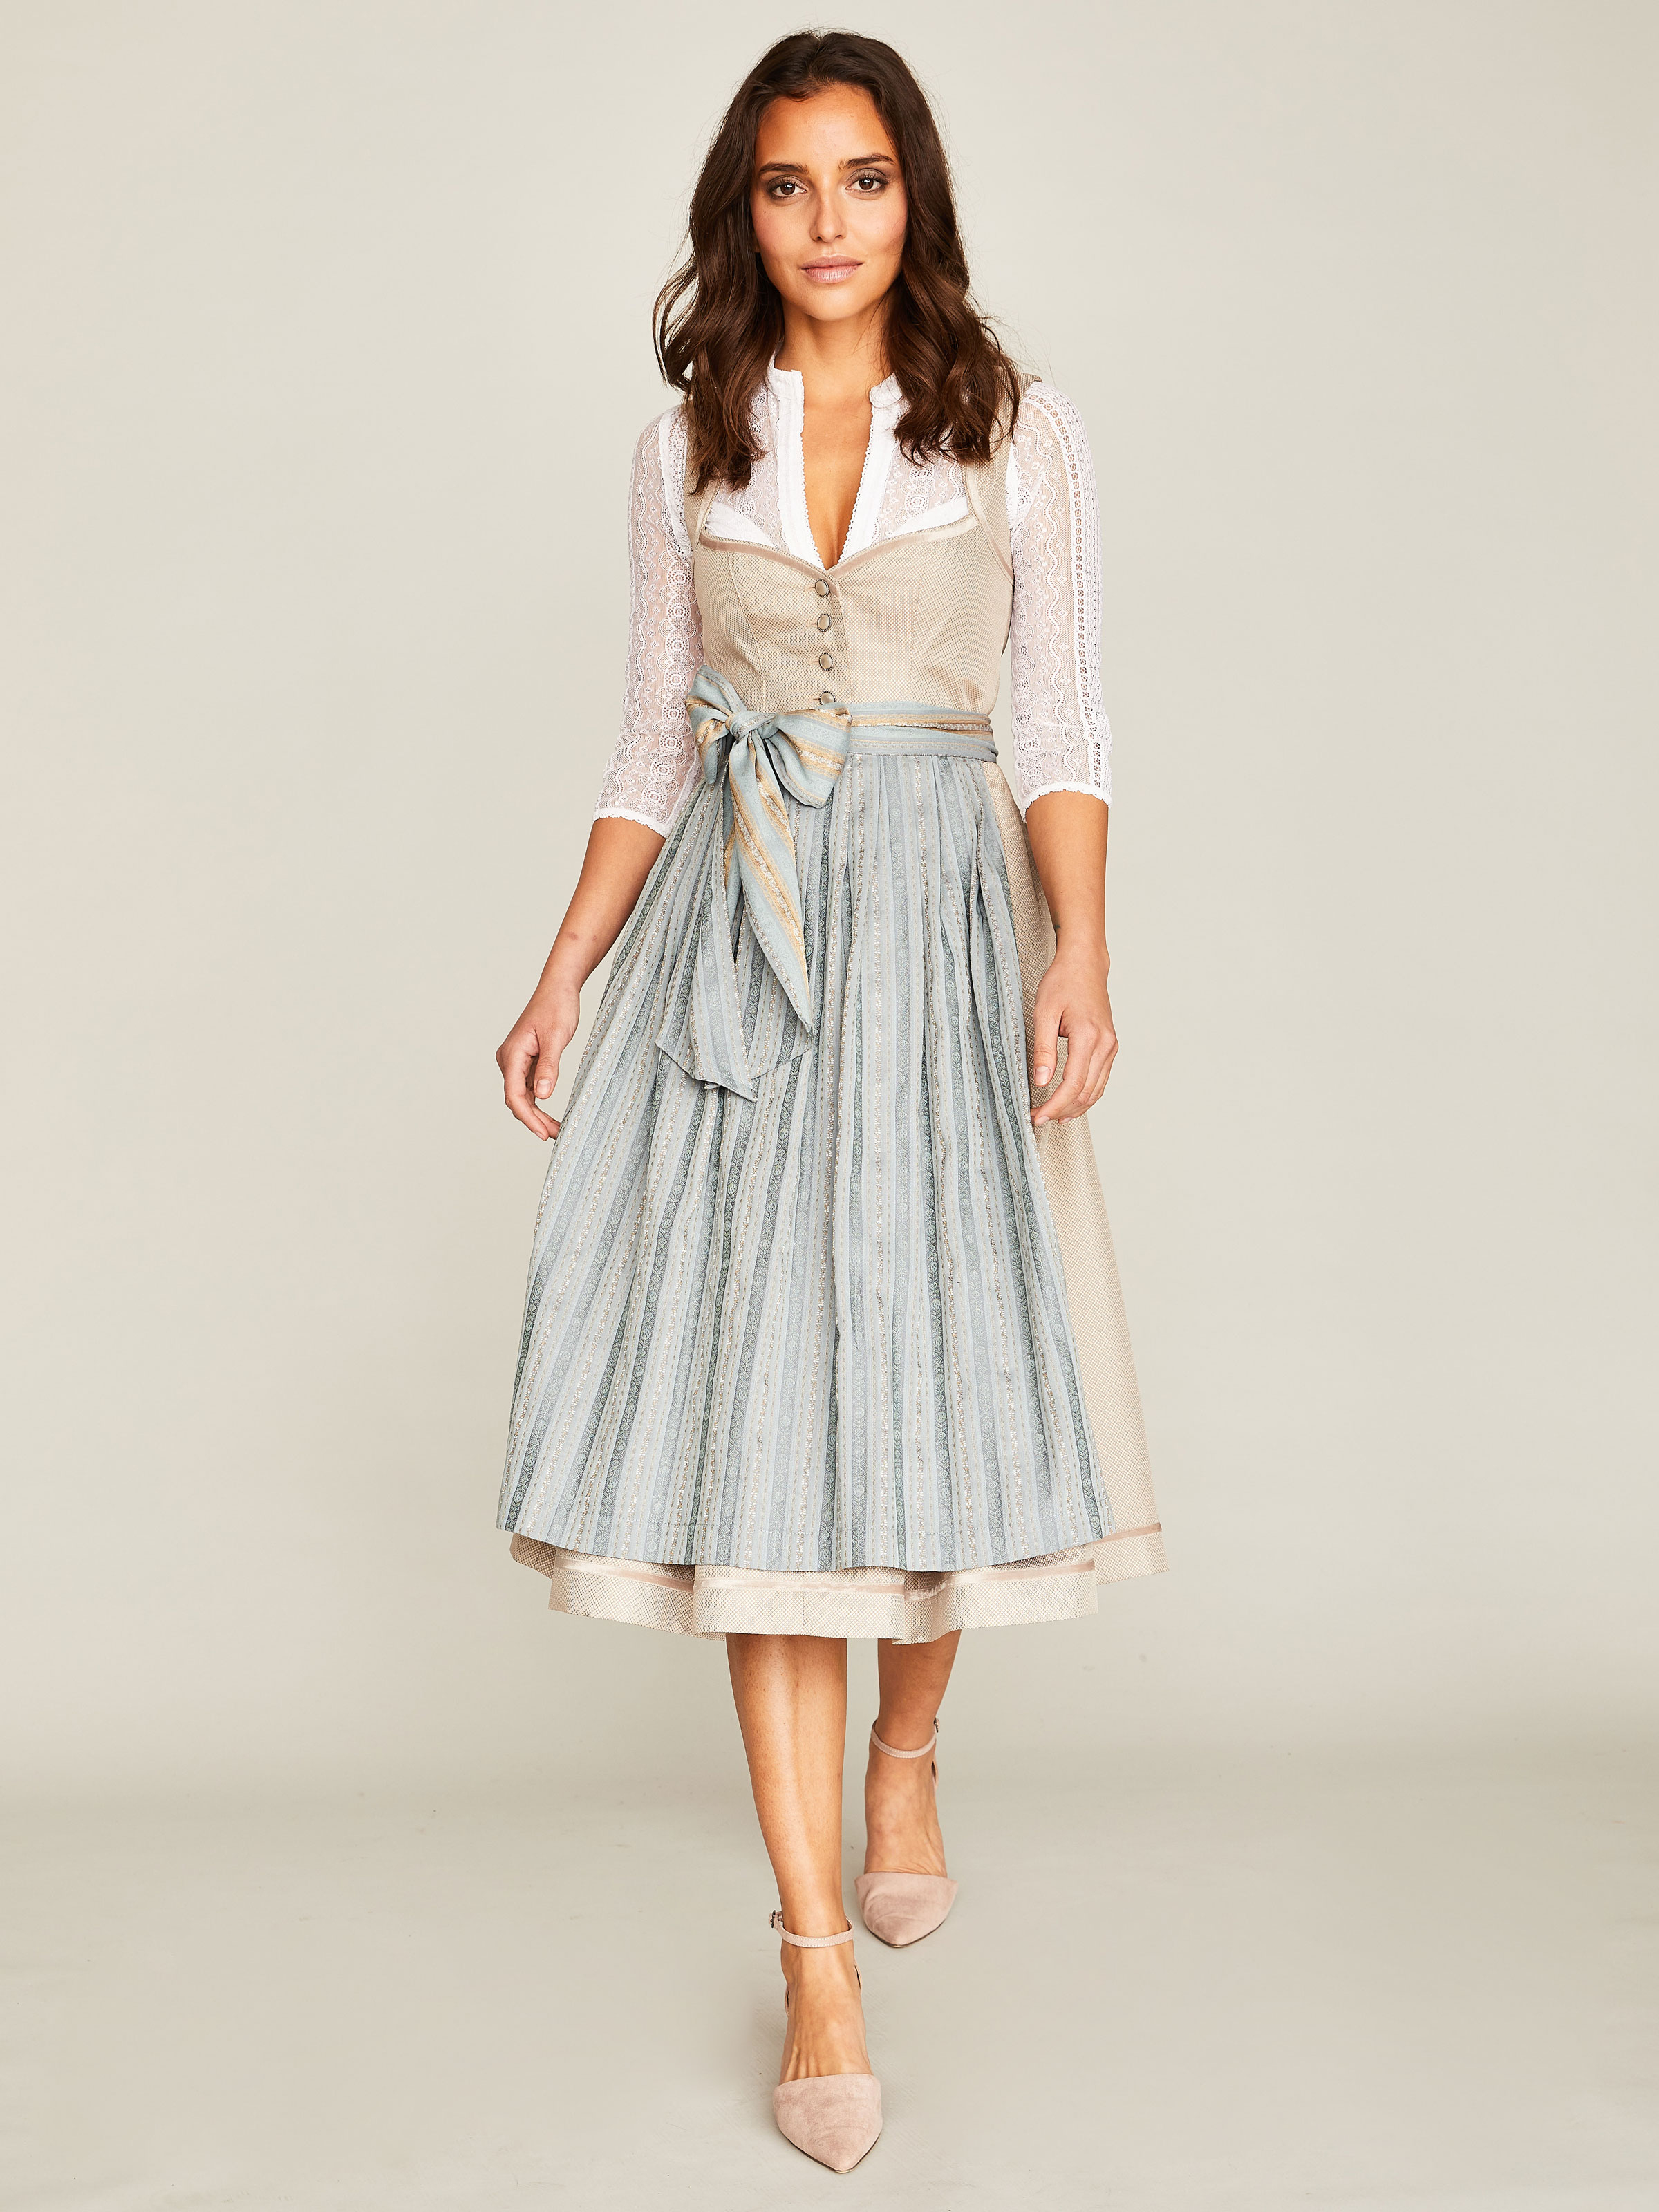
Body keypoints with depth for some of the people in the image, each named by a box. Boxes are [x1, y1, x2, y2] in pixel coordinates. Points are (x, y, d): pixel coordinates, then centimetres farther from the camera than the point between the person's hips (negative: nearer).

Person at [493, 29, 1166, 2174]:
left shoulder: (1018, 433, 6)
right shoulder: (686, 451, 11)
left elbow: (1066, 727, 1)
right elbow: (654, 747, 12)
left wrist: (1079, 952, -14)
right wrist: (561, 978, 5)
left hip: (940, 920, 0)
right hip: (734, 936, 1)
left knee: (931, 1365, 2)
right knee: (753, 1393, -7)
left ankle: (905, 1754, 33)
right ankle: (816, 1951, -3)